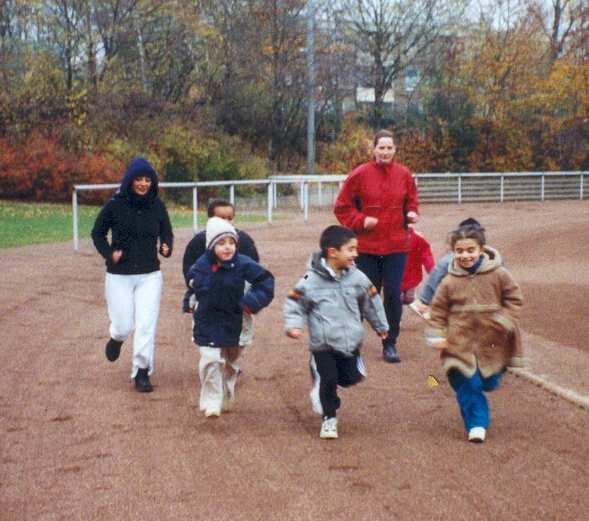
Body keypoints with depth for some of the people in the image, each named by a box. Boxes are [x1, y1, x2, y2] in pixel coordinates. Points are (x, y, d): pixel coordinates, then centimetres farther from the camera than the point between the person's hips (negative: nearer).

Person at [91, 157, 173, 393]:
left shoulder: (157, 206, -2)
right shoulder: (115, 206, -8)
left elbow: (167, 234, 11)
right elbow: (97, 233, 4)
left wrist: (167, 248, -11)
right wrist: (108, 253, -12)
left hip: (150, 276, 1)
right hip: (119, 276, -1)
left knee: (146, 325, -5)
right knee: (124, 325, 4)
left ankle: (142, 372, 7)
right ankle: (116, 338, 41)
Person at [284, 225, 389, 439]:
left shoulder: (357, 278, -3)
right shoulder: (311, 280, -14)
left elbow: (371, 302, 12)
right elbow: (295, 303, -4)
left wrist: (381, 326, 24)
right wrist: (293, 325, -20)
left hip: (351, 343, 4)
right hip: (323, 345, -4)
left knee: (351, 378, 9)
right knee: (327, 381, -3)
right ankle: (329, 418, 17)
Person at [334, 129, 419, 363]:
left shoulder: (404, 174, 2)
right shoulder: (360, 174, -6)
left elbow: (411, 202, 16)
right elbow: (341, 207, 0)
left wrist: (411, 214, -5)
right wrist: (361, 221, -12)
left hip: (396, 247, 2)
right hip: (367, 247, -2)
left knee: (393, 295, 0)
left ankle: (390, 344, 11)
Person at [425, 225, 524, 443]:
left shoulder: (498, 275, -6)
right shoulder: (449, 282, -4)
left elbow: (514, 298, 2)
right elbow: (438, 310, 3)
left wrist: (506, 320, -12)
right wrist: (436, 335, -7)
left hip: (492, 342, 1)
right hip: (460, 343, -1)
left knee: (489, 383, 12)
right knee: (467, 386, -5)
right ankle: (476, 424, 6)